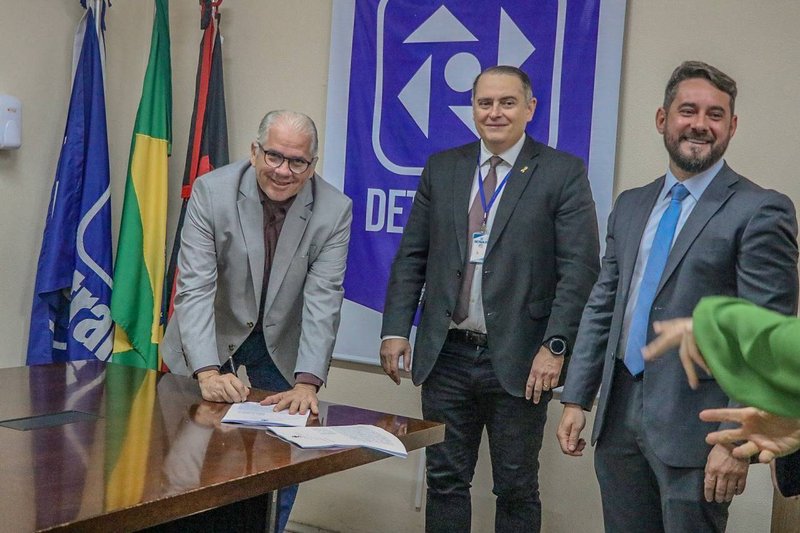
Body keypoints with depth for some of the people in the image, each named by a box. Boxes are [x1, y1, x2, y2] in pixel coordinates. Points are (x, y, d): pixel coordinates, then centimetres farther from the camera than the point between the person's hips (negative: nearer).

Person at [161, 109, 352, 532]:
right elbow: (195, 287, -24)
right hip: (211, 337, -1)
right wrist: (208, 371, -34)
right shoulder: (211, 191, -20)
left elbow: (322, 302, -20)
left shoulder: (334, 211, -18)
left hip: (281, 343, 1)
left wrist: (307, 383, -30)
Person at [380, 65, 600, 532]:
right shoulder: (441, 168, 9)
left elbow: (581, 268, -8)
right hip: (446, 355, 3)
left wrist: (555, 346, -15)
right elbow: (411, 257, 10)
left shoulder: (563, 173, -2)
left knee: (517, 488, 9)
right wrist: (396, 329, 2)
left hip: (519, 361, -3)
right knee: (445, 479, 12)